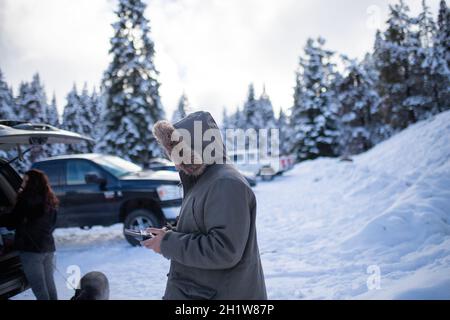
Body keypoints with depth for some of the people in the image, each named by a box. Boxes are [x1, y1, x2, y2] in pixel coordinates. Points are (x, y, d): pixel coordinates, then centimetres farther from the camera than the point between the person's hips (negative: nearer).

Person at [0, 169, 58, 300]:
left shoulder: (26, 200, -12)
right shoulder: (50, 201, 10)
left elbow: (11, 224, -9)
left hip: (32, 249, -7)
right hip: (48, 248, 7)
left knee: (39, 287, 0)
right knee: (49, 283, 15)